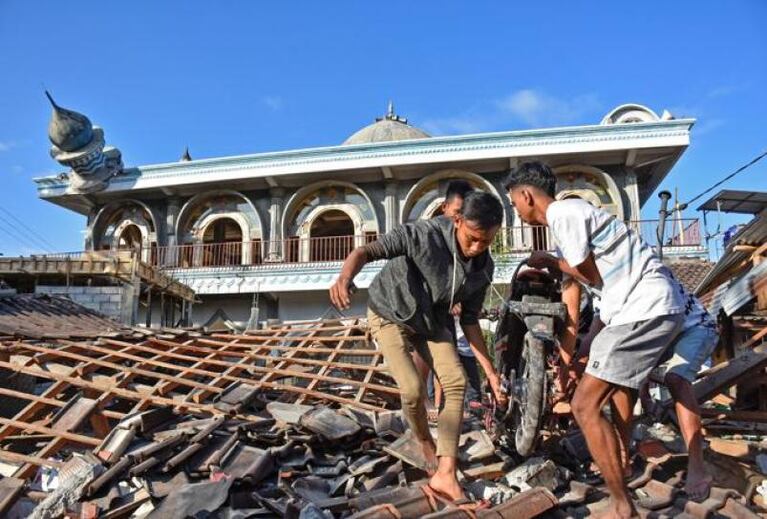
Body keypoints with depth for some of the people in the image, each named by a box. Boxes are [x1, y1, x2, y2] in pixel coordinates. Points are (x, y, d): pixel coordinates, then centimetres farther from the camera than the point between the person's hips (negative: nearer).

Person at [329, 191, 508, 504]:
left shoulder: (483, 268, -14)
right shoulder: (425, 234, -32)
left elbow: (469, 320, -5)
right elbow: (367, 251, -37)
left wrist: (490, 372, -7)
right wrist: (345, 277, -60)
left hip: (431, 320, 5)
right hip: (390, 314, -4)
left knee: (456, 383, -12)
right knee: (413, 390, -17)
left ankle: (445, 475, -5)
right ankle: (426, 445, 16)